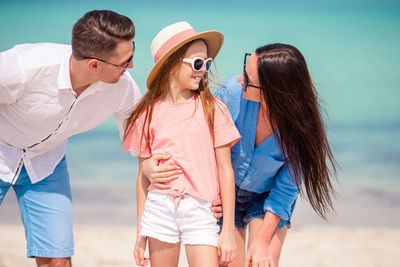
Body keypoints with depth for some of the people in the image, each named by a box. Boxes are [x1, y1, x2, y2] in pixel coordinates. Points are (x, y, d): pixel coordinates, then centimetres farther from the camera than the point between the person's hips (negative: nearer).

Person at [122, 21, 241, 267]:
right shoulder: (149, 114, 5)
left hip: (201, 210, -1)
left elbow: (225, 170, 2)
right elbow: (143, 175, 10)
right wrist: (141, 233, 11)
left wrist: (228, 230, 0)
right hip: (160, 208, 1)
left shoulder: (213, 109, 1)